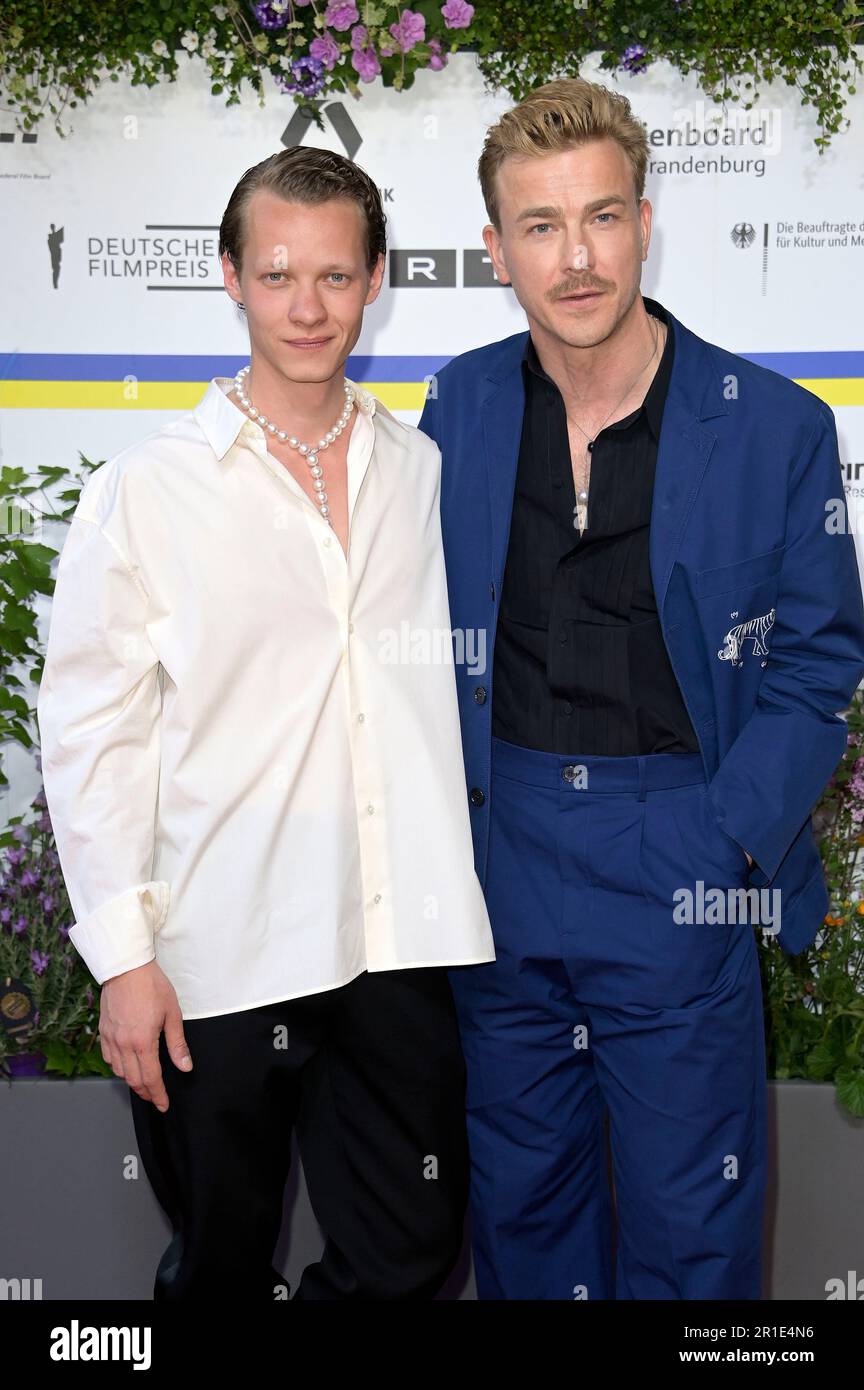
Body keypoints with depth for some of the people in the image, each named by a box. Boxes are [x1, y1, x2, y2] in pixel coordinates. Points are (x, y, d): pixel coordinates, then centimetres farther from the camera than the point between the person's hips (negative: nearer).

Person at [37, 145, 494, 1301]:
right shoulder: (148, 490, -4)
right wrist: (123, 953, -8)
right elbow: (88, 730, -4)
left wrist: (465, 898, 9)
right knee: (223, 1270, 16)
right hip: (224, 956, -3)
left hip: (402, 943, 3)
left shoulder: (425, 473, 7)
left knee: (411, 1256, 14)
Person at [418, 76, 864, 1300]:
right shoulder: (461, 410, 2)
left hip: (680, 876, -2)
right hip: (500, 866, 3)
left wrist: (731, 842, -13)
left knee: (691, 1222, 9)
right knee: (519, 1199, 19)